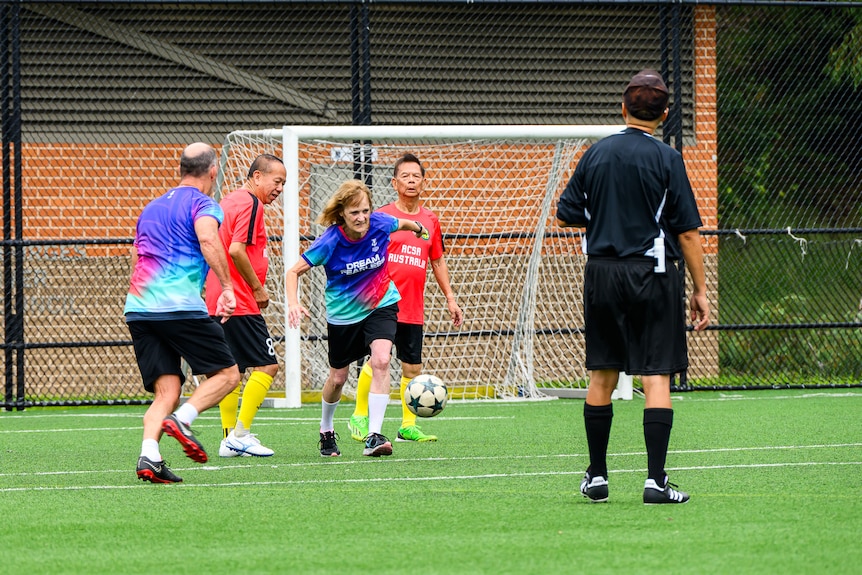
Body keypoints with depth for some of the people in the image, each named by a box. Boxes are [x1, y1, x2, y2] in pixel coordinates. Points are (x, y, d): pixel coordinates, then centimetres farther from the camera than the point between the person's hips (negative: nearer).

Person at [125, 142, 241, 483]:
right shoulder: (203, 204, 2)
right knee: (227, 373, 3)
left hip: (137, 310, 7)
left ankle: (149, 457, -18)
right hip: (180, 307, -7)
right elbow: (208, 239, -19)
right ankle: (182, 419, -20)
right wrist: (227, 287, -20)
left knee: (167, 391, 4)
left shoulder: (151, 208, 25)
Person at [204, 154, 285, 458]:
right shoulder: (251, 204, -11)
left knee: (232, 369, 11)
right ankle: (241, 434, -10)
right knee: (267, 365, -7)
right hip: (241, 304, -10)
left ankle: (229, 438, 11)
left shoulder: (228, 201, 18)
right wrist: (258, 288, -11)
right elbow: (237, 250, -21)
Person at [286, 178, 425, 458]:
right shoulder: (330, 242, -25)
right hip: (343, 314, -1)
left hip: (381, 305, 1)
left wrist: (418, 228, 29)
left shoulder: (380, 224, -18)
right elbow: (294, 271, -18)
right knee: (338, 377, 13)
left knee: (381, 360, -24)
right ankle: (326, 431, 42)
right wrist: (293, 303, -36)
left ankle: (374, 437, -26)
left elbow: (401, 223, 7)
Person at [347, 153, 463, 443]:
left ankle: (408, 426, 11)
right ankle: (359, 417, 3)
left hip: (414, 309, 5)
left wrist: (450, 298, 17)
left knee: (413, 368, 3)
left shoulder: (430, 220, 13)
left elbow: (438, 261, 21)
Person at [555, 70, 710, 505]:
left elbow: (567, 213, 10)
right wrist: (699, 290, -1)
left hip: (601, 273, 4)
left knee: (602, 376, 12)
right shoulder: (666, 159, -7)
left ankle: (597, 476, 17)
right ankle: (655, 480, -10)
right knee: (656, 376, -3)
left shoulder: (595, 154, 5)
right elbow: (687, 231, -7)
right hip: (653, 273, -4)